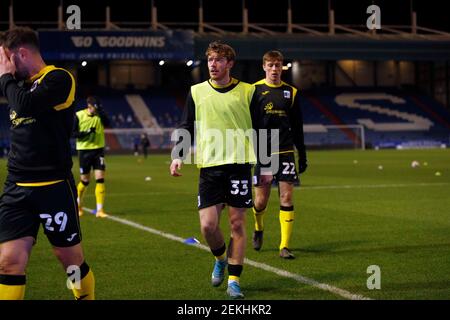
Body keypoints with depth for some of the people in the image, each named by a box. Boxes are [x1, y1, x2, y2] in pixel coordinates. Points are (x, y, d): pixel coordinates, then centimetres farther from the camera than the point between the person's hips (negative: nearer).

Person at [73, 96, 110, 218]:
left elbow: (107, 123, -20)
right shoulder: (79, 115, -7)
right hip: (84, 150, -1)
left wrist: (101, 111, -30)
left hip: (98, 149, 1)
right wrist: (87, 132, -21)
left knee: (100, 178, -10)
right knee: (85, 180, 7)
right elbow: (73, 133, -7)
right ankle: (78, 204, 35)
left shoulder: (100, 115, -1)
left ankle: (100, 210, -8)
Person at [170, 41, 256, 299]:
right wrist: (178, 156, 0)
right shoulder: (197, 92, 9)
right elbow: (186, 128, 13)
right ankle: (221, 259, 26)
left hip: (239, 164, -1)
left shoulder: (247, 91, 4)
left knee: (237, 223, 0)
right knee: (208, 225, -5)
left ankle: (234, 280, 10)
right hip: (209, 165, 1)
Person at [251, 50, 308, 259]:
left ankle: (285, 246, -1)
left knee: (287, 197, -5)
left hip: (286, 152, 2)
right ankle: (258, 228, 34)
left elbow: (297, 128, 14)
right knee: (261, 200, 1)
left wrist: (302, 155, 13)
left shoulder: (291, 92, 8)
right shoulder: (254, 91, 0)